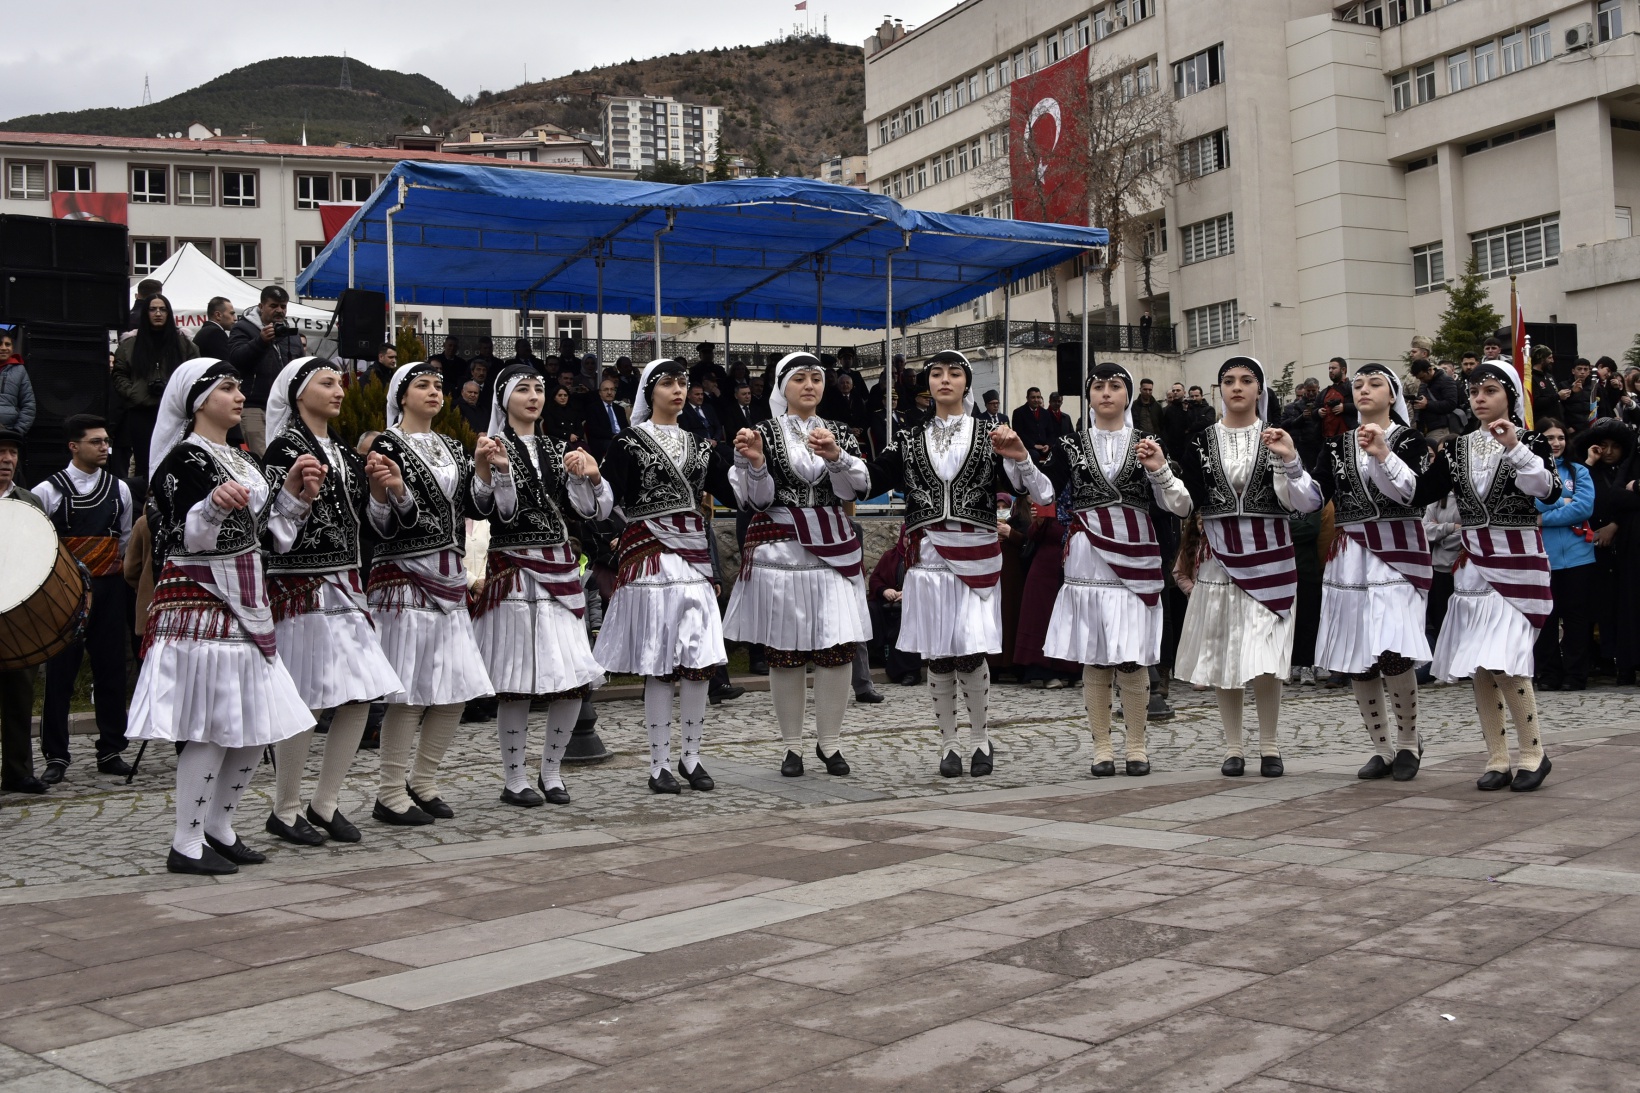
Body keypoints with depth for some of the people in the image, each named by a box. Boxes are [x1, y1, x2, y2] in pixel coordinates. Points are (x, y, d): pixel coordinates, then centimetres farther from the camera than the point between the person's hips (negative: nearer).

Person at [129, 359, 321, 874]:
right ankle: (187, 845, 2)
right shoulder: (184, 458, -10)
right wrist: (215, 505, -35)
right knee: (213, 727, -8)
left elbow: (268, 530, 18)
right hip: (201, 604, -9)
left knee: (255, 726, 11)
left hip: (245, 602, 9)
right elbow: (185, 537, -18)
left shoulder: (242, 459, 16)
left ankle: (218, 828, 23)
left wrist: (294, 492, 6)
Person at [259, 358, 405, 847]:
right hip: (302, 589, -8)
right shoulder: (285, 449, -8)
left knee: (360, 698, 5)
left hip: (345, 587, 8)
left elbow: (365, 521, 19)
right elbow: (271, 526, -15)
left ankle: (325, 803, 17)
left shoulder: (344, 453, 16)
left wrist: (389, 486, 3)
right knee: (306, 703, -3)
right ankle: (285, 811, 11)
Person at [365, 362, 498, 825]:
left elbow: (475, 509, 8)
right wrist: (382, 489, -30)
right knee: (411, 691, -7)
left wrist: (483, 468, -5)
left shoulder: (451, 447, 16)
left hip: (449, 579, 7)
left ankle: (422, 782, 21)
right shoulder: (387, 445, -5)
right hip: (406, 578, -7)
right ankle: (390, 795, 3)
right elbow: (386, 526, -12)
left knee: (456, 691, 7)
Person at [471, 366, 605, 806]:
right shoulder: (496, 446, -1)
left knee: (576, 679, 2)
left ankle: (551, 769, 17)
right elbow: (506, 512, -11)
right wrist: (502, 468, -25)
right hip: (516, 569, -6)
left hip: (559, 567, 6)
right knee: (518, 683, -4)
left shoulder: (554, 448, 16)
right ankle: (514, 780, 8)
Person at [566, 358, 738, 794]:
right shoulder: (629, 443, 0)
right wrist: (591, 477, -27)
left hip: (694, 557, 5)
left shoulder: (698, 446, 15)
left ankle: (692, 756, 16)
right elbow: (602, 506, -8)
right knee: (659, 666, -2)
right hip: (650, 558, -5)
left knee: (700, 662, 3)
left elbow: (737, 492, 13)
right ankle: (659, 763, 8)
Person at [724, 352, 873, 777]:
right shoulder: (764, 432, 4)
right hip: (780, 550, -2)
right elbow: (758, 500, -3)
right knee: (784, 652, 1)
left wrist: (835, 455, -19)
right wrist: (755, 462, -21)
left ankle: (829, 741, 9)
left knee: (839, 648, -4)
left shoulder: (840, 433, 12)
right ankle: (792, 746, 12)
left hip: (832, 550, 2)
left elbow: (858, 489, -2)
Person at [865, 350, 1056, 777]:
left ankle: (979, 739, 13)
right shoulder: (910, 441, 11)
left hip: (976, 557, -2)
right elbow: (867, 481, 3)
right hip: (928, 555, 2)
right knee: (937, 656, 4)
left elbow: (1034, 490, 1)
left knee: (971, 654, -7)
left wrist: (1020, 457, -18)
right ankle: (948, 742, 18)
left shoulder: (990, 438, 7)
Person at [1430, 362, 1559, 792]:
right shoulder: (1459, 446, 10)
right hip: (1472, 564, 5)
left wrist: (1515, 448, -29)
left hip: (1518, 564, -5)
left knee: (1504, 663, -14)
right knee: (1479, 667, 4)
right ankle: (1497, 759, 13)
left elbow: (1549, 491, -20)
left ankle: (1533, 753, 3)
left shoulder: (1529, 442, -3)